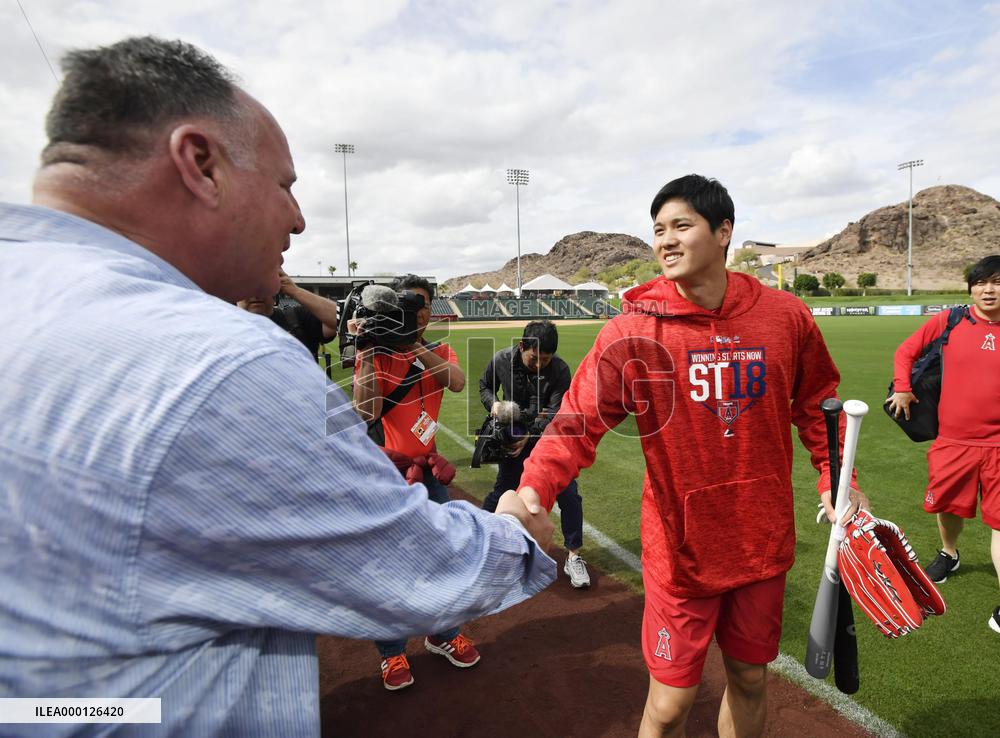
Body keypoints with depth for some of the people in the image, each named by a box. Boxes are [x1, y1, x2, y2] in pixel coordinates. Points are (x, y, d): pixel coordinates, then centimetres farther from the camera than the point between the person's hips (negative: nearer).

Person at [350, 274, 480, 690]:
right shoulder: (374, 354, -5)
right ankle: (392, 654, 20)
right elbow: (366, 411, -19)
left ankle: (444, 635, 33)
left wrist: (413, 343, -25)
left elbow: (457, 382, -19)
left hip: (426, 469, 4)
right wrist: (367, 352, -22)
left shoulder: (440, 352, 4)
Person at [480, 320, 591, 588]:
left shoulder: (560, 370, -21)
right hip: (515, 436, 0)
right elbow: (484, 386, 3)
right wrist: (493, 403, -18)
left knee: (568, 493, -5)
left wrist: (529, 435, -35)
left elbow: (554, 413, -22)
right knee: (504, 491, 6)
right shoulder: (501, 360, -16)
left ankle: (573, 556, 11)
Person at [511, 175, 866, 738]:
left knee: (751, 681, 22)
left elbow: (815, 406, 11)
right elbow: (577, 422, -21)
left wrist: (835, 480, 6)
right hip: (681, 549, -3)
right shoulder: (633, 332, -14)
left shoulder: (786, 316, -5)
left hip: (764, 542, 3)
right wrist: (533, 491, -35)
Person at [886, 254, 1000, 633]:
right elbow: (906, 351, 9)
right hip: (952, 439, 1)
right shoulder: (948, 322, -2)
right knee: (948, 506, 17)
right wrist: (902, 388, 2)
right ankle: (949, 554, 46)